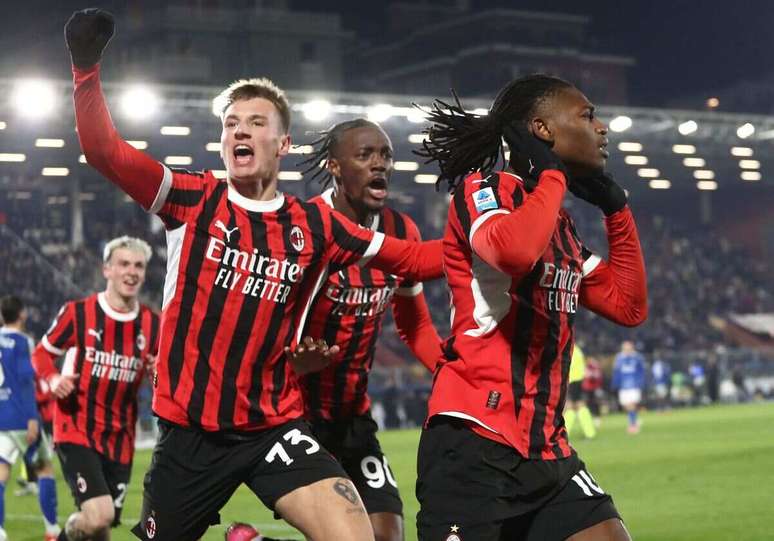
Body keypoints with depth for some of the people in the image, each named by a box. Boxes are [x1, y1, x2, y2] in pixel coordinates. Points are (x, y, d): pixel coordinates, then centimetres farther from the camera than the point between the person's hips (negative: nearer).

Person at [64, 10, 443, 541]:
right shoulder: (196, 201, -3)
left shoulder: (314, 225, 2)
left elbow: (411, 259, 9)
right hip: (189, 429, 0)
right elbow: (105, 149, -11)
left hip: (274, 427, 1)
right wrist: (87, 65, -21)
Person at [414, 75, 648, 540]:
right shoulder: (482, 188, -6)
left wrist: (617, 208, 16)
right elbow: (515, 250, -29)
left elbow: (629, 306, 20)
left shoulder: (561, 223, 18)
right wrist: (553, 176, -13)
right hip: (475, 444, -8)